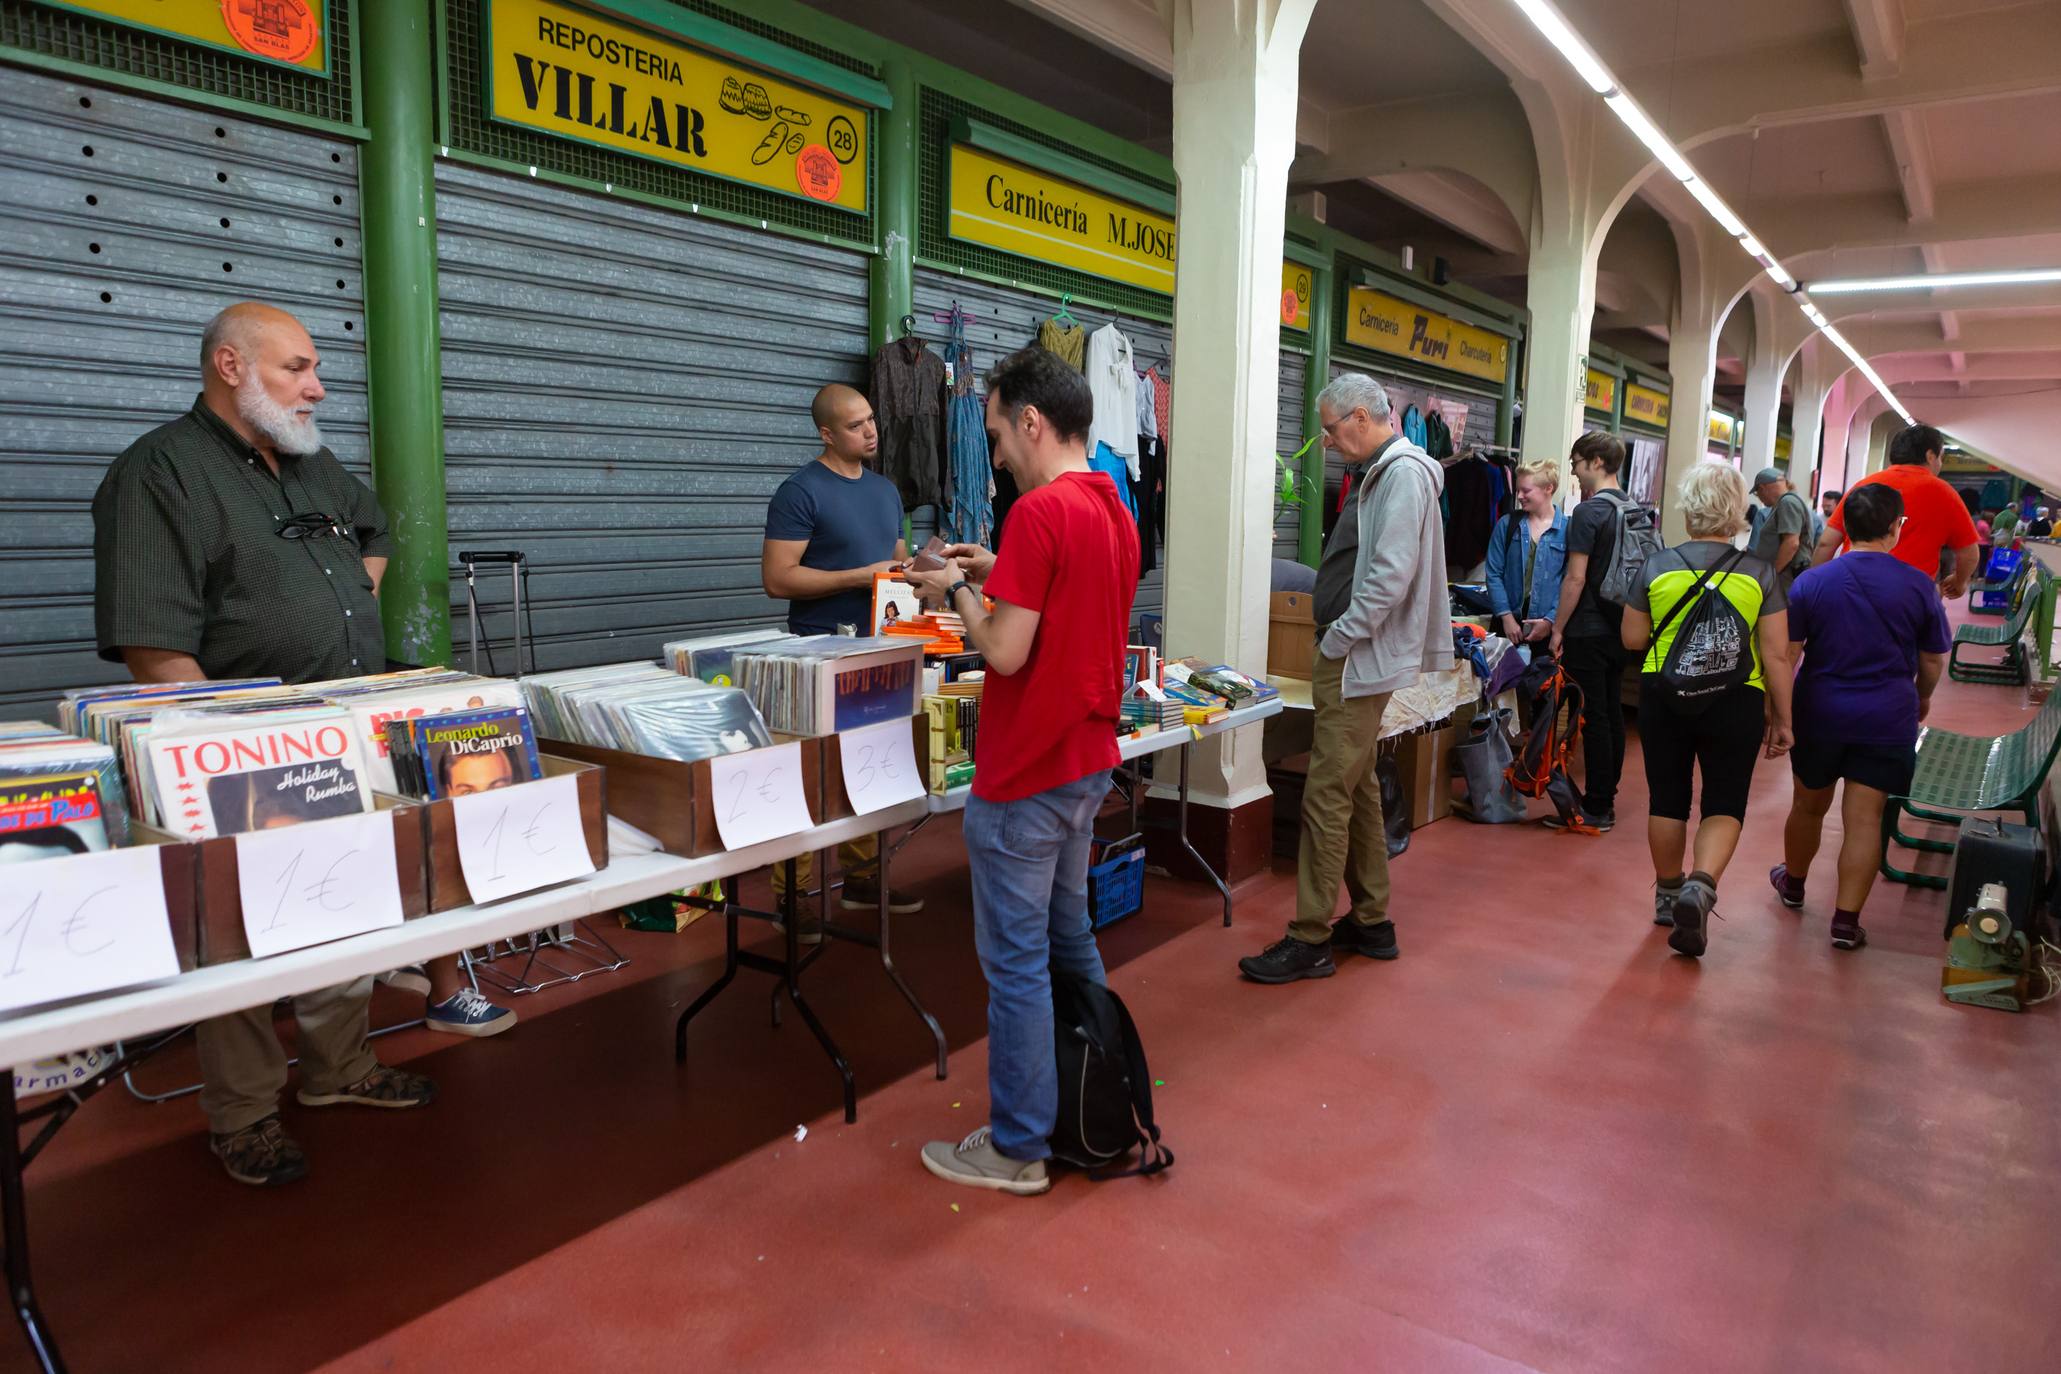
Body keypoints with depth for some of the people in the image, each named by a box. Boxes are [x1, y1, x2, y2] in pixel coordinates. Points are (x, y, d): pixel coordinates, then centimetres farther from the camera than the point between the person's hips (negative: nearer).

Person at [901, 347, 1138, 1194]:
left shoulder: (1040, 510, -20)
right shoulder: (1114, 510, 9)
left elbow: (1006, 650, -21)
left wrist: (958, 591, -4)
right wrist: (998, 576, 13)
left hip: (1026, 775, -9)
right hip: (1088, 760, 9)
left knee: (1015, 959, 2)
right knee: (1068, 938, 22)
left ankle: (1017, 1148, 14)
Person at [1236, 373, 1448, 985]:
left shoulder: (1404, 472, -14)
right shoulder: (1378, 472, 17)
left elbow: (1391, 576, -24)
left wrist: (1338, 639, -17)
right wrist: (1334, 641, 10)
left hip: (1358, 660, -11)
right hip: (1352, 659, 11)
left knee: (1327, 796, -8)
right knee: (1358, 789, 16)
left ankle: (1310, 940, -1)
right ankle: (1370, 922, 26)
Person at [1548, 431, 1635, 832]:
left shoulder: (1588, 511, -16)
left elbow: (1576, 578, -18)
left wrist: (1558, 629, -11)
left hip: (1589, 631, -8)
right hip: (1621, 629, 8)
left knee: (1594, 718, -4)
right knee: (1612, 713, 13)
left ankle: (1596, 809, 2)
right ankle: (1606, 797, 23)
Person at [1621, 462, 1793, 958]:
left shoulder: (1656, 566, -3)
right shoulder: (1759, 574, -4)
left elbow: (1632, 640, 4)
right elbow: (1776, 656, -4)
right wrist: (1782, 719, 5)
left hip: (1663, 695, 1)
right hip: (1736, 701, -1)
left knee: (1667, 798, 13)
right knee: (1724, 804, 8)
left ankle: (1668, 893, 27)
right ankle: (1702, 885, -15)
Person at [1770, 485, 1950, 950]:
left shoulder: (1811, 582, -8)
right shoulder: (1919, 586, -6)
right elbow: (1934, 659, 4)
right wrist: (1922, 698, 24)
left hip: (1820, 714, 1)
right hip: (1888, 719, -1)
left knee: (1808, 806, 18)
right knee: (1864, 819, 2)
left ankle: (1793, 884, 40)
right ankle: (1846, 920, 3)